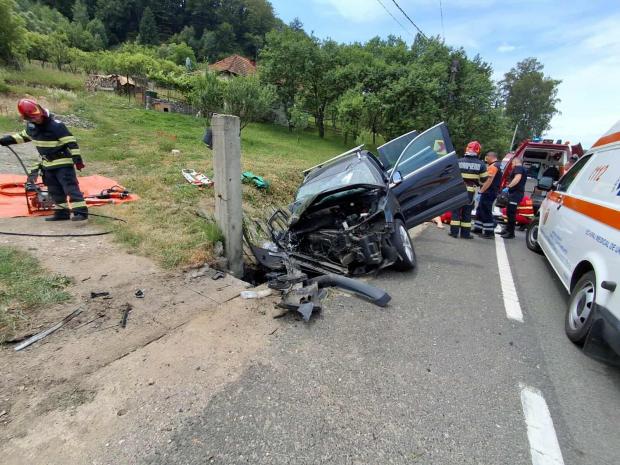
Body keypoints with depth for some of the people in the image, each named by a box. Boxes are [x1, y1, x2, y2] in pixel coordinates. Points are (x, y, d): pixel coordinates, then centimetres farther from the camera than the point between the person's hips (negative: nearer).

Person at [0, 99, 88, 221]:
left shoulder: (56, 125, -19)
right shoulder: (31, 126, 5)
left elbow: (71, 141, -22)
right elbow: (24, 136, 25)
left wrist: (77, 158, -28)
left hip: (63, 163, -8)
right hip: (47, 164, 8)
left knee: (71, 187, -15)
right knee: (54, 190, 11)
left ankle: (81, 211, -19)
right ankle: (61, 212, 19)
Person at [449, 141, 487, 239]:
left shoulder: (459, 161, -3)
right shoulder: (481, 164, -2)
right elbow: (484, 179, 2)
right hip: (470, 191, 1)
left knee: (456, 210, 6)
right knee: (467, 212, 8)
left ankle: (454, 231, 5)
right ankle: (465, 233, 12)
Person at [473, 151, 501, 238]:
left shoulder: (493, 166, -15)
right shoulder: (499, 165, 18)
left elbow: (489, 181, -23)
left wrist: (481, 191, -21)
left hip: (488, 192, -10)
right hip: (492, 192, 10)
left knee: (486, 212, -6)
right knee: (480, 210, 17)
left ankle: (489, 232, -2)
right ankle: (478, 229, 25)